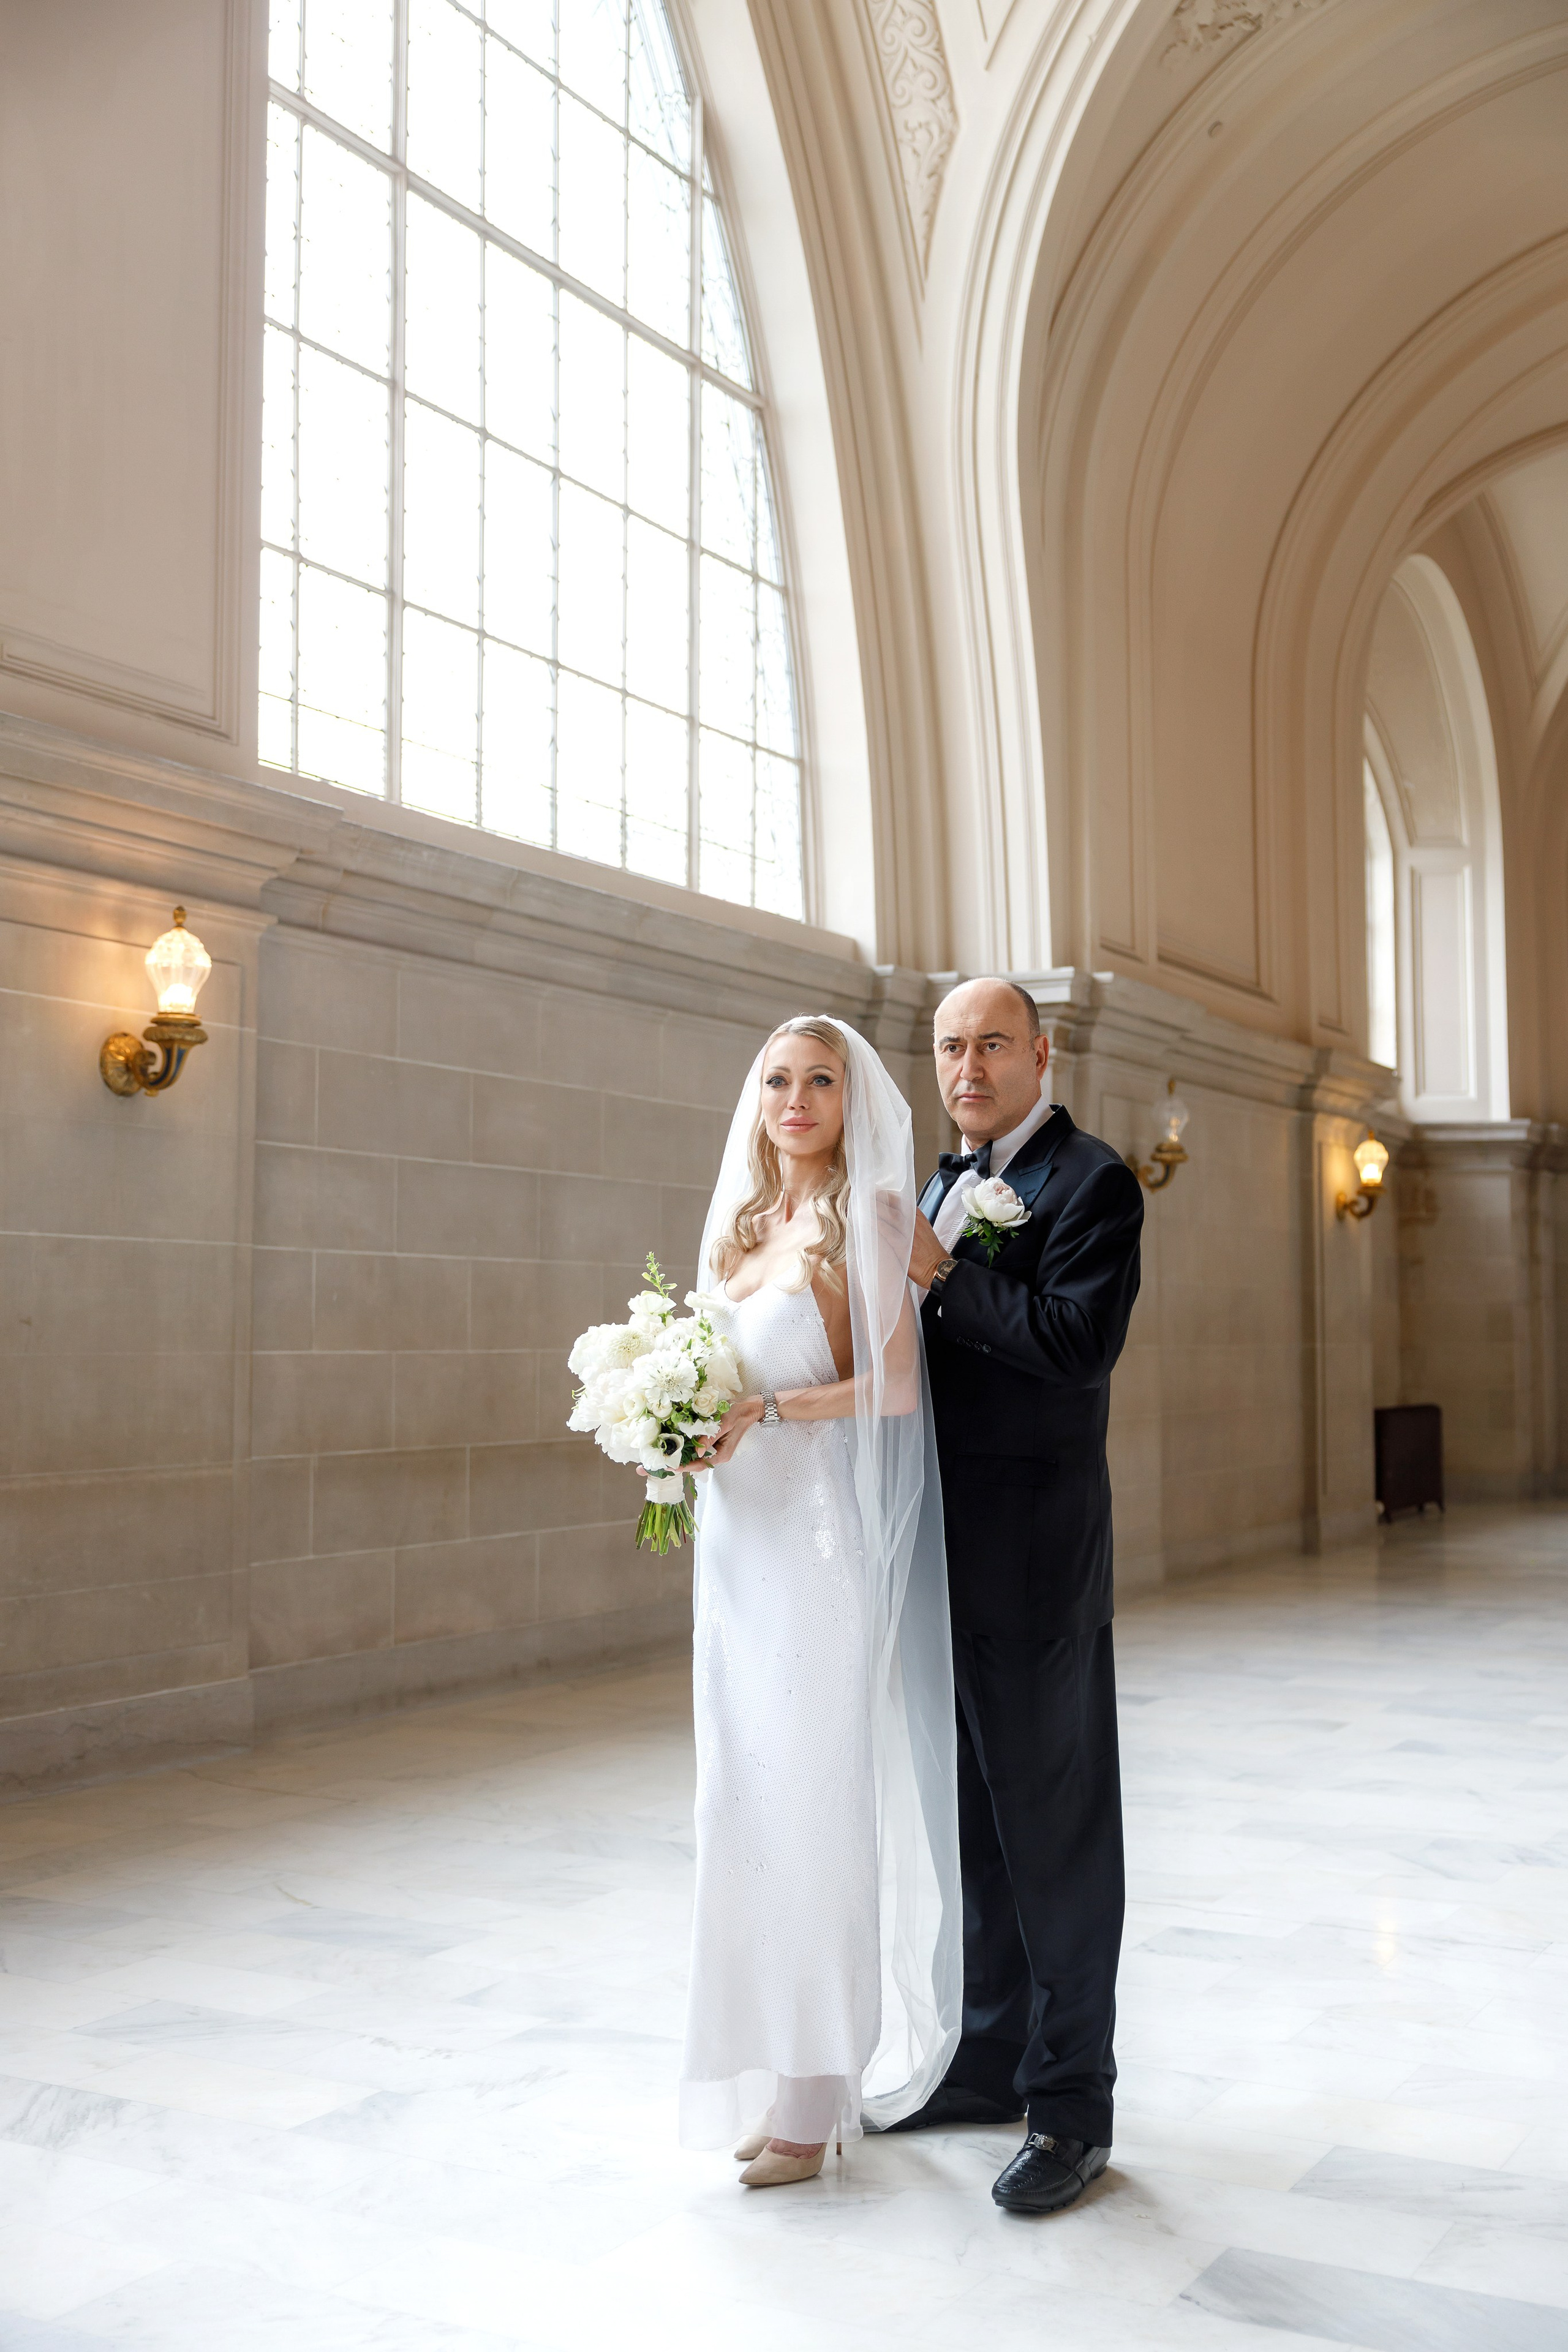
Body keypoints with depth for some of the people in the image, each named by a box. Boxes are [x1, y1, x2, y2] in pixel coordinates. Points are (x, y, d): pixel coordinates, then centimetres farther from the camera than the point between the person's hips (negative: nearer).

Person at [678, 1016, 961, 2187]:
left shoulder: (867, 1214, -7)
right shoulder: (745, 1224, 15)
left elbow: (895, 1386, -13)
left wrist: (766, 1410, -21)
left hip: (819, 1542, -7)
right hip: (739, 1541, 7)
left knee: (813, 1806, -2)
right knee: (750, 1804, 10)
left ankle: (817, 2098, 10)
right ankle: (778, 2073, 20)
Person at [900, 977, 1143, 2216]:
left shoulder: (1089, 1182, -9)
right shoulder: (947, 1184, 16)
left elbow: (1081, 1340, -23)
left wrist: (940, 1272, -19)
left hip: (1035, 1559, -8)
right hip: (948, 1556, 8)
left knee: (1056, 1829, 2)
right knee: (977, 1823, 17)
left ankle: (1071, 2102, 14)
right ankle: (991, 2058, 31)